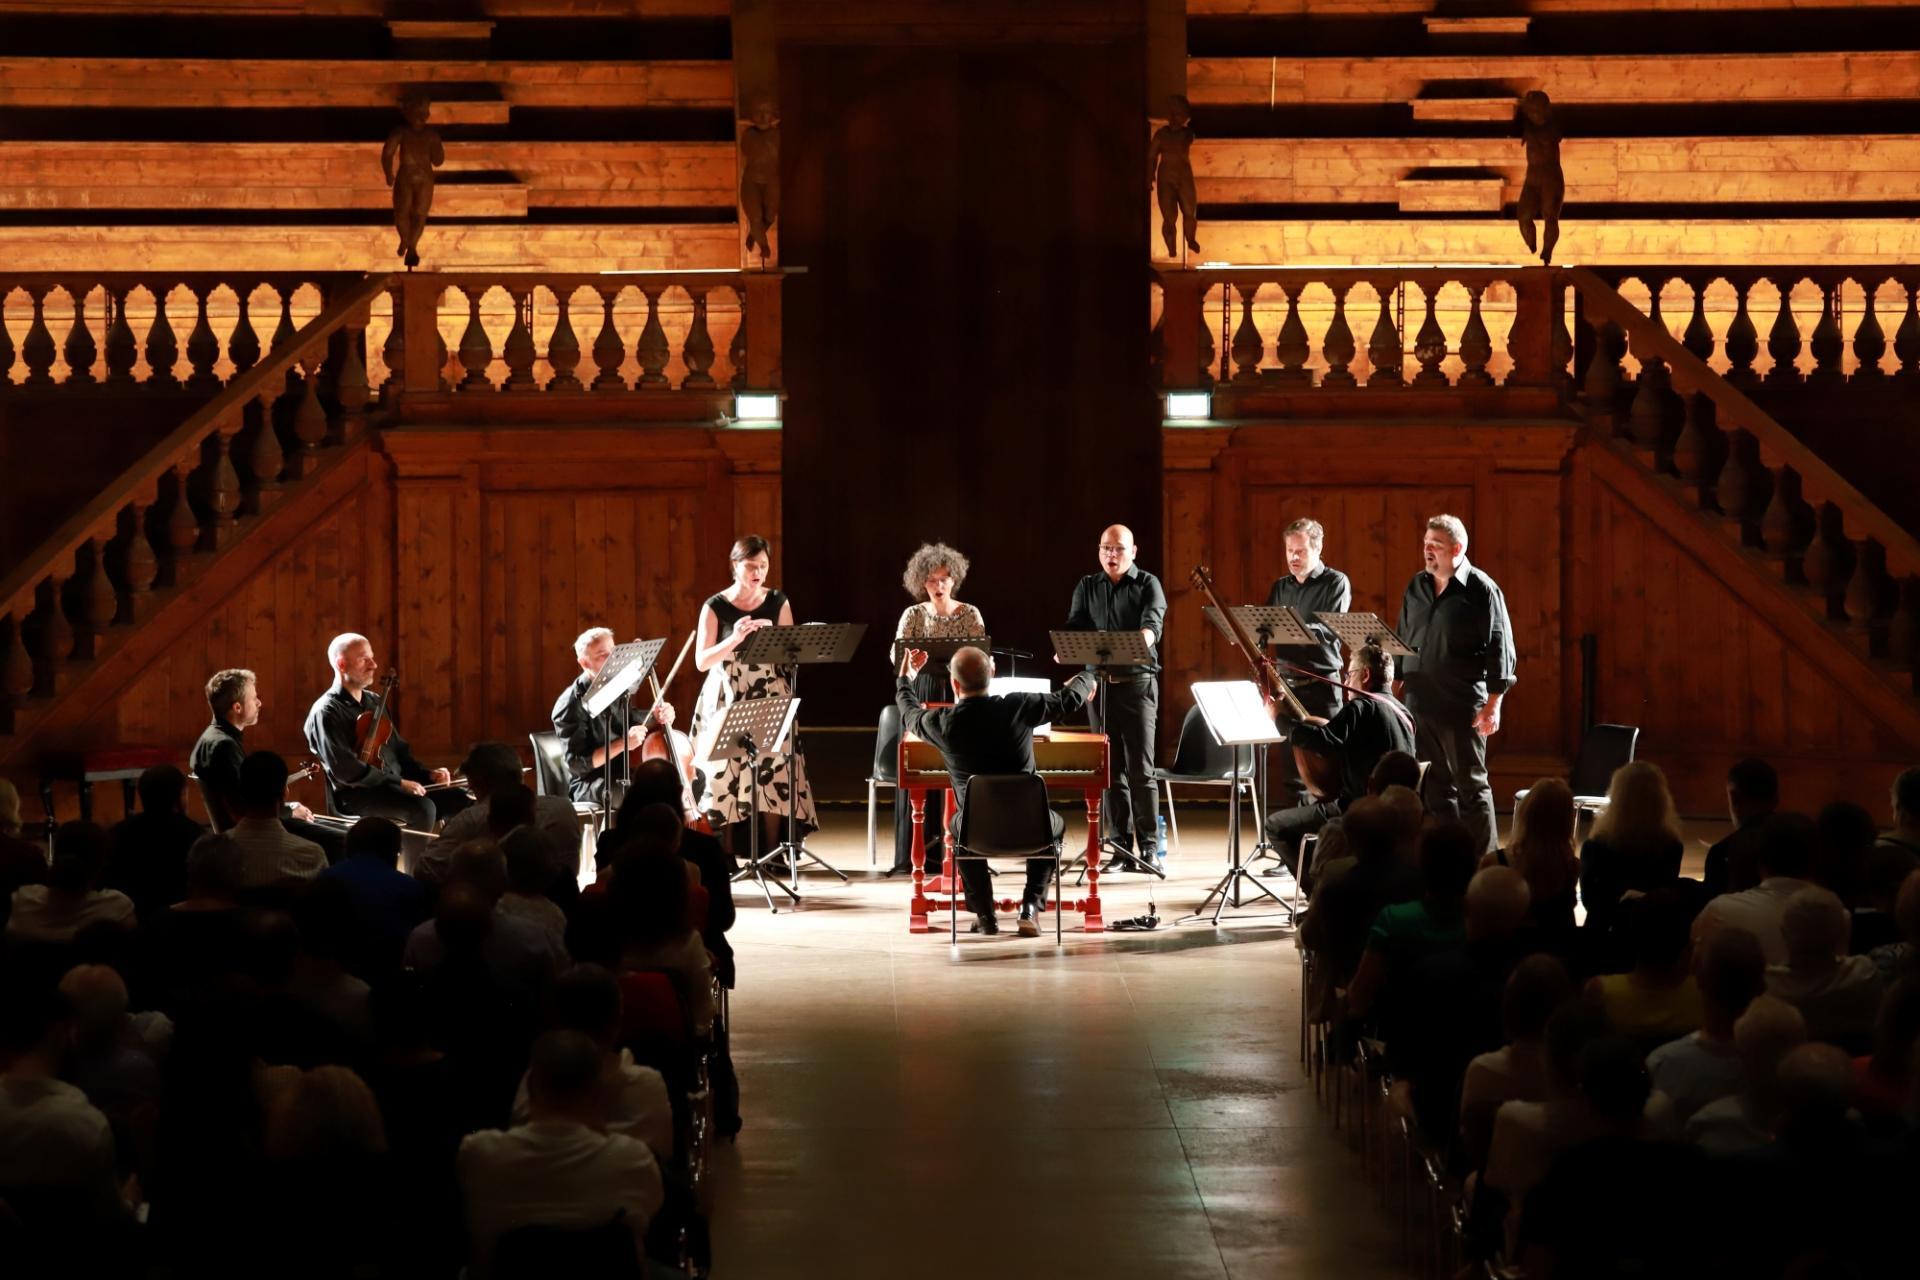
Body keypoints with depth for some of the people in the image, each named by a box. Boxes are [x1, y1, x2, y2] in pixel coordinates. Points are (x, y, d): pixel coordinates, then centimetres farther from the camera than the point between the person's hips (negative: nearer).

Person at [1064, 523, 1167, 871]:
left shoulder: (1147, 584, 2)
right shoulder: (1087, 588, 12)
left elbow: (1153, 620, -14)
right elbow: (1075, 625, 2)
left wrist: (1143, 639, -37)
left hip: (1138, 682, -3)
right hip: (1098, 683, 3)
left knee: (1140, 768, -6)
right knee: (1110, 768, 4)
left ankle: (1149, 846, 1)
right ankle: (1119, 846, 8)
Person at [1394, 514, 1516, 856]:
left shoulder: (1481, 589, -6)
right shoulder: (1416, 587, 12)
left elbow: (1499, 649, -8)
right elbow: (1402, 642, 21)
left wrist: (1493, 704, -13)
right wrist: (1393, 686, 16)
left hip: (1463, 708, -6)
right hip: (1419, 703, 6)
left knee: (1471, 785, -1)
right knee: (1435, 787, 10)